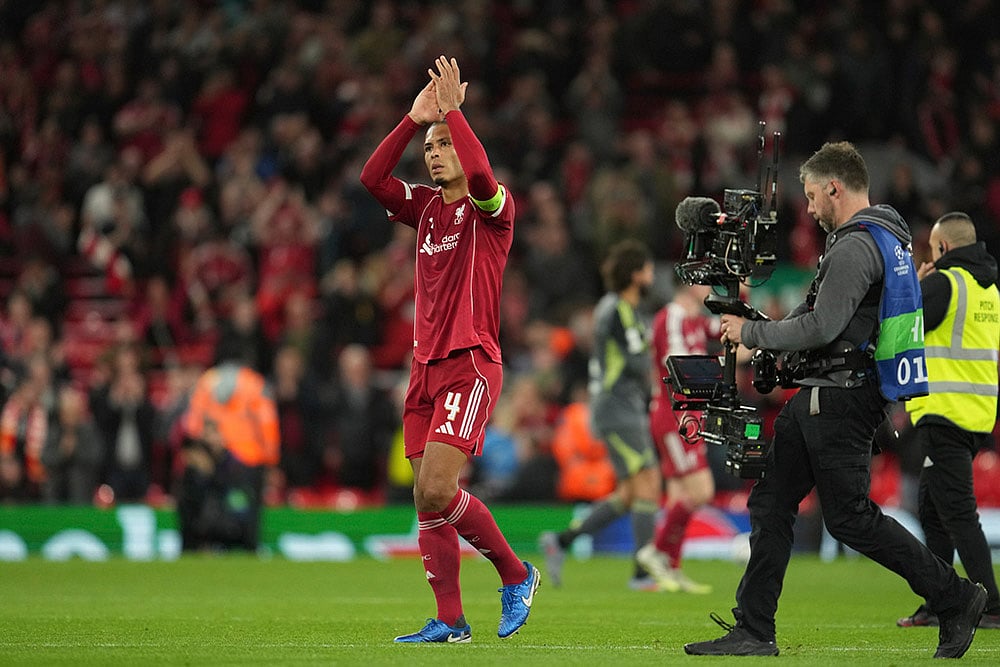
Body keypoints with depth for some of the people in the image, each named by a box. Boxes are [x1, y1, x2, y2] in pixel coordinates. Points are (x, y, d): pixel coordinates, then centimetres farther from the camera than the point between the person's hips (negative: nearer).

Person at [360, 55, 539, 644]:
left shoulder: (490, 208, -4)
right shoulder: (426, 207, 15)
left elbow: (480, 173, -26)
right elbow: (372, 177, 2)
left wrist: (452, 111, -17)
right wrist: (414, 119, -3)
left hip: (471, 365, -7)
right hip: (427, 367, 7)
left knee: (435, 490, -18)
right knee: (429, 498, 2)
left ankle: (517, 573, 1)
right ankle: (450, 622, 6)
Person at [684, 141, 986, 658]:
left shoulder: (856, 247, -16)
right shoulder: (885, 237, 17)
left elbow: (820, 328, -22)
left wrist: (750, 333, -10)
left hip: (839, 402, -11)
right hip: (821, 397, 11)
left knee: (850, 518, -5)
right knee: (770, 502, 7)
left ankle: (955, 599, 4)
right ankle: (753, 631, 7)